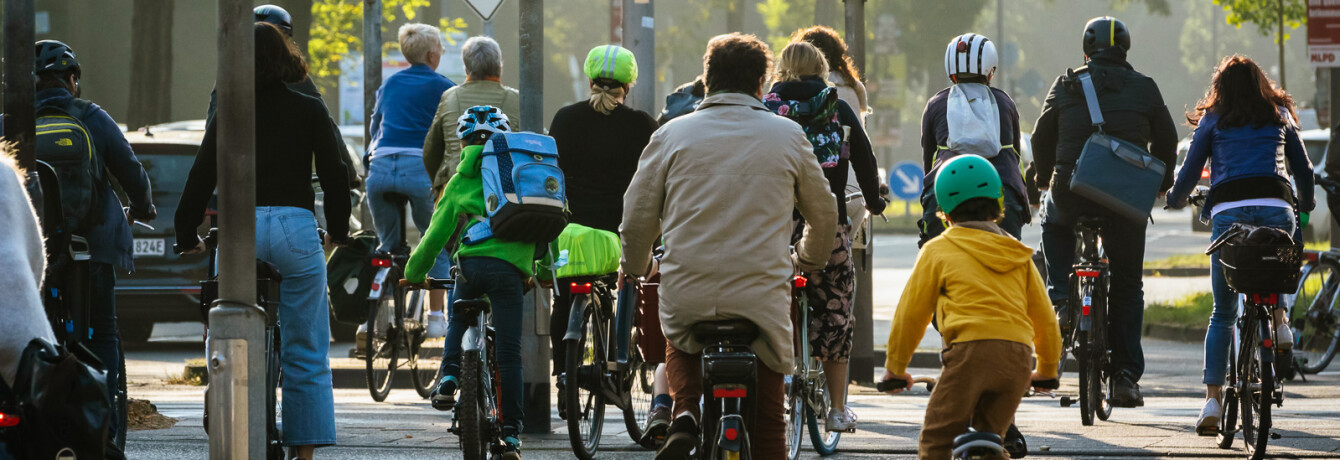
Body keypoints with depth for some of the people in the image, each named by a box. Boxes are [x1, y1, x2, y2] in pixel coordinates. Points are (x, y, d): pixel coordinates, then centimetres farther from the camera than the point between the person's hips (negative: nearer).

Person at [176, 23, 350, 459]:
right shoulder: (309, 110, 5)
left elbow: (201, 177, 4)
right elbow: (334, 176, 4)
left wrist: (187, 237, 15)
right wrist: (339, 232, 19)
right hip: (296, 228, -1)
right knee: (306, 354, 5)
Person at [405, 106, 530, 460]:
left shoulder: (462, 179, 13)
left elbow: (438, 231, 13)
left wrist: (414, 272, 25)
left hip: (473, 260, 0)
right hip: (512, 267, 0)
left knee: (458, 321, 30)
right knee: (509, 352, 3)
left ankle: (449, 378, 8)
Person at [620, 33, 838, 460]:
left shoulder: (672, 134, 2)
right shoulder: (787, 136, 5)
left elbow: (636, 219, 4)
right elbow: (823, 213, 17)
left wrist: (637, 266, 26)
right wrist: (811, 258, 38)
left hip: (685, 296, 0)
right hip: (762, 294, 0)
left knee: (680, 345, 31)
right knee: (768, 425, 11)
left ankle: (686, 412, 3)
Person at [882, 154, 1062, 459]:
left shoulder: (937, 251, 11)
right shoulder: (1018, 254, 22)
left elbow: (911, 314, 13)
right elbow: (1044, 317, 24)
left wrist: (895, 368, 24)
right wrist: (1047, 369, 39)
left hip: (971, 351, -5)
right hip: (1018, 359, 5)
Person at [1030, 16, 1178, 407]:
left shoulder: (1066, 85, 4)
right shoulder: (1145, 89, 5)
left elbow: (1042, 137, 9)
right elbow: (1166, 141, 11)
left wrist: (1045, 180, 27)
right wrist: (1161, 183, 30)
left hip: (1072, 191, 0)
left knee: (1054, 224, 36)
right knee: (1127, 286, 12)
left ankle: (1060, 297, 13)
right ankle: (1125, 375, 6)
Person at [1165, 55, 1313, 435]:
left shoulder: (1213, 120, 14)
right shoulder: (1280, 116, 19)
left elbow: (1190, 172, 13)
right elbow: (1303, 170, 23)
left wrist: (1176, 200, 34)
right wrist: (1306, 207, 42)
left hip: (1229, 213, -1)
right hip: (1276, 210, 1)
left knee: (1222, 314, 5)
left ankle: (1212, 400, -5)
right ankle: (1280, 322, 2)